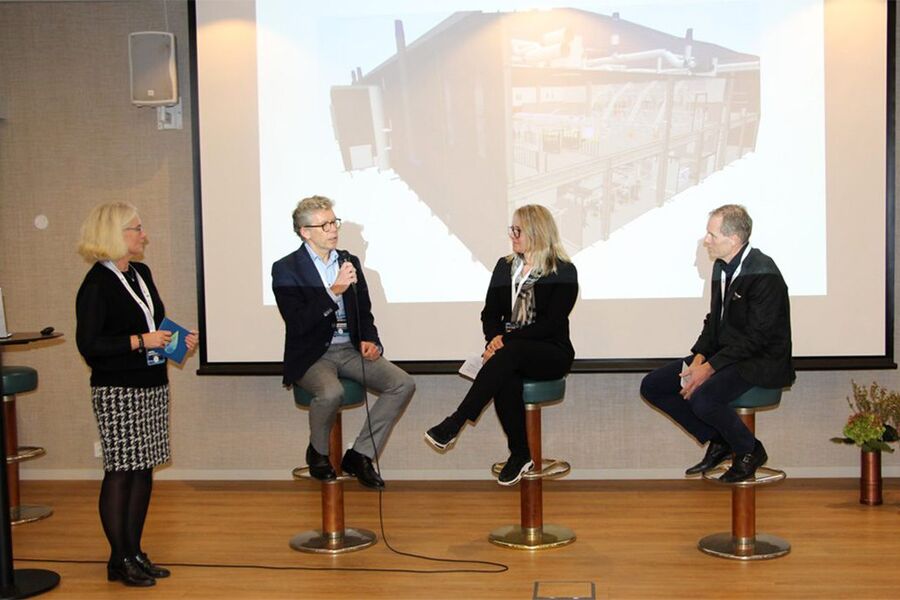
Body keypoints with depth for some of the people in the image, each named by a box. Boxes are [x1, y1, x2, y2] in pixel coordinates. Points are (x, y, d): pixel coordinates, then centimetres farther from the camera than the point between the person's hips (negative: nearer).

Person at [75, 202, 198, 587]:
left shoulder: (141, 273, 12)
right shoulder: (97, 284, -12)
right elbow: (88, 345, -17)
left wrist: (178, 339, 7)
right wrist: (140, 341, -19)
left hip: (152, 385, 8)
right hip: (117, 392, -8)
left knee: (144, 469, 10)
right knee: (120, 471, -2)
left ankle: (134, 552, 20)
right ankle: (119, 560, 9)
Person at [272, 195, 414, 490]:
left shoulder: (350, 261, 12)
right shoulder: (286, 269, -4)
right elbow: (298, 323, -15)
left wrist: (369, 340, -3)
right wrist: (334, 291, -22)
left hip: (350, 349, 5)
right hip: (311, 354, -5)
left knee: (404, 384, -15)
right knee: (331, 392, -36)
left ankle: (359, 455, -3)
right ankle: (317, 452, -3)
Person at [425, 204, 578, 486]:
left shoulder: (564, 272, -3)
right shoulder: (505, 266, 14)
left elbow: (551, 324, -12)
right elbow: (490, 313, 12)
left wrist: (507, 339, -19)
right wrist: (494, 338, -11)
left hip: (551, 352, -3)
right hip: (511, 350, 4)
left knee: (508, 355, -37)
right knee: (505, 379, -33)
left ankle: (454, 424, -37)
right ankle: (520, 454, -19)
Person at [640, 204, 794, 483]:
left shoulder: (764, 274, -20)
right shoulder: (721, 267, 8)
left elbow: (756, 337, -22)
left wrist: (710, 367, -23)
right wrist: (699, 358, -4)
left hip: (760, 362, -9)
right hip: (723, 353, 9)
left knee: (703, 399, -33)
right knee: (651, 386, -1)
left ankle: (749, 450, -3)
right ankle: (718, 442, 10)